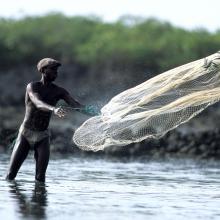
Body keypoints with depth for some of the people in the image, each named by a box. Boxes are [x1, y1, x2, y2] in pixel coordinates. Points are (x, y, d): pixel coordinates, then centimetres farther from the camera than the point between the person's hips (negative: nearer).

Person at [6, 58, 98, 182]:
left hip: (43, 136, 2)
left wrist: (91, 112, -34)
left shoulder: (59, 91, -1)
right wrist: (54, 109, -53)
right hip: (26, 134, -2)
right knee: (11, 175, -3)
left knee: (40, 177, -12)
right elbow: (38, 104, -31)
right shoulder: (32, 87, -12)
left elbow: (75, 104, -13)